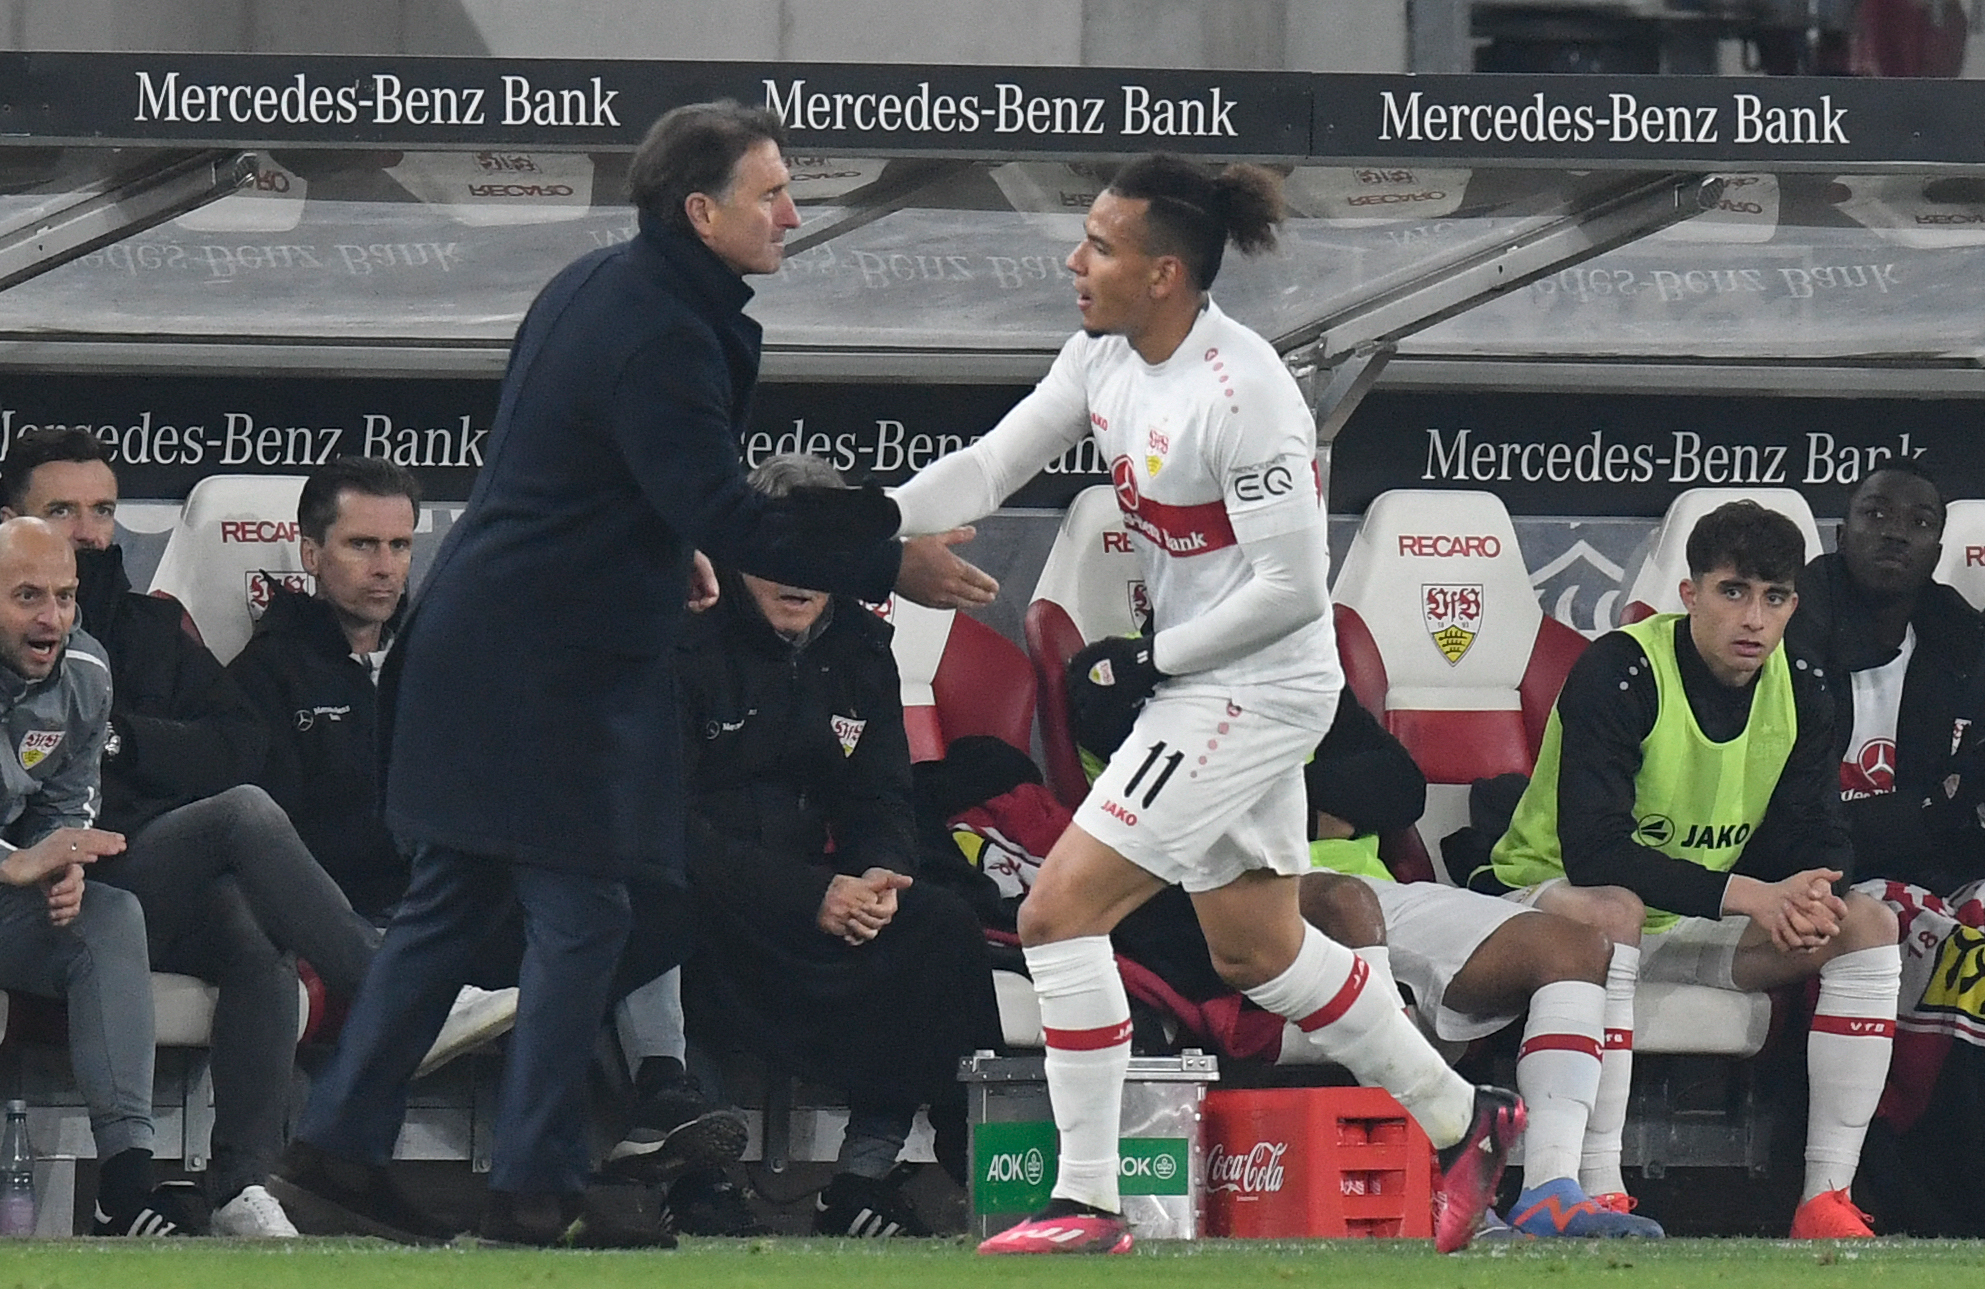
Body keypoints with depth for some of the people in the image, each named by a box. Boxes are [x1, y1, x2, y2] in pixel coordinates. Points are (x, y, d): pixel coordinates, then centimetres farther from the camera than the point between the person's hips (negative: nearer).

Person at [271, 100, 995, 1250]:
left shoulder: (600, 286, 12)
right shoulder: (660, 338, -20)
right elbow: (725, 518, -24)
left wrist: (668, 546, 30)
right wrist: (889, 568, -21)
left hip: (479, 649, 10)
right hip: (553, 675, -10)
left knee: (449, 910, 13)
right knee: (580, 920, -5)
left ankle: (339, 1146, 15)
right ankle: (538, 1189, -3)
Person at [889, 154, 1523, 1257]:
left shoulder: (1244, 395, -25)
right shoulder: (1104, 358, 1)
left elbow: (1294, 587, -23)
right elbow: (987, 469, 7)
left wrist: (1159, 660, -14)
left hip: (1258, 687, -10)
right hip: (1196, 681, 10)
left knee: (1061, 909, -13)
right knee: (1257, 950, 20)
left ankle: (1089, 1200, -6)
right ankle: (1463, 1119, 34)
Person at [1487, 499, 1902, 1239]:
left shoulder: (1801, 693, -2)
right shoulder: (1620, 672, -22)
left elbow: (1815, 841, 1)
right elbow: (1593, 851, -30)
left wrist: (1809, 896, -26)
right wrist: (1745, 894, -36)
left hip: (1698, 928, 6)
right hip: (1555, 895, -6)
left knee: (1866, 927, -13)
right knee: (1608, 911, -41)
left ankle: (1827, 1199, -18)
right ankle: (1599, 1197, -41)